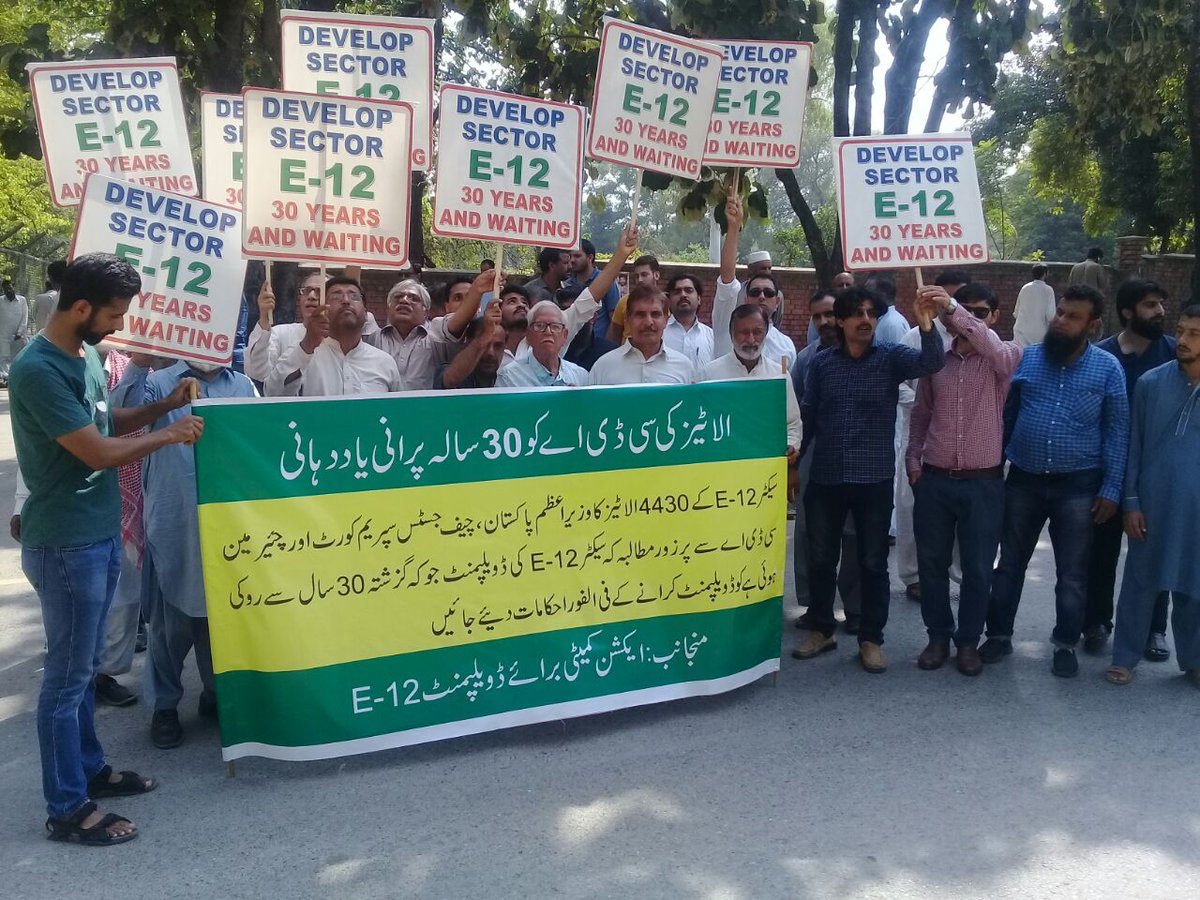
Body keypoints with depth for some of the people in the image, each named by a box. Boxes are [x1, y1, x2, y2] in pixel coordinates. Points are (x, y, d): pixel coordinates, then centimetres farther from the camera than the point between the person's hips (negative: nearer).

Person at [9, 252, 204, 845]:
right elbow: (98, 452, -22)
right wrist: (168, 435, -9)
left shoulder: (86, 353, 7)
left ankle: (89, 769, 35)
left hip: (100, 535, 9)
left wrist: (164, 405, 6)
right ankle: (67, 809, 14)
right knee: (67, 674, 2)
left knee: (85, 665, 20)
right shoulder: (39, 369, -22)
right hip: (66, 544, -9)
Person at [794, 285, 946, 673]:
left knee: (873, 563, 8)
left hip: (874, 479, -1)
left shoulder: (891, 357, -1)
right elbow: (807, 416, 8)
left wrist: (926, 327, -39)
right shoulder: (821, 362, 3)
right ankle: (822, 630, 29)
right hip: (825, 479, 2)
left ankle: (871, 639, 21)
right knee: (820, 559, 12)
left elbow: (931, 363, -20)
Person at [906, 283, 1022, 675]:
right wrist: (912, 459, 6)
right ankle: (938, 636, 25)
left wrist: (953, 308, -38)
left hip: (982, 481, -2)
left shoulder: (1005, 355, -1)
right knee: (932, 563, 9)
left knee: (977, 568, 6)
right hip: (934, 479, 3)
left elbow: (996, 350, -27)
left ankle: (969, 641, 22)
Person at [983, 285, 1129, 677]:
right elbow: (1004, 416, 5)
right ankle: (999, 635, 26)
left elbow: (1117, 431, -2)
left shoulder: (1108, 368, -4)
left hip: (1077, 486, -1)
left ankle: (1065, 644, 25)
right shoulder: (1024, 359, 0)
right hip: (1023, 480, 2)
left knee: (1072, 574, 8)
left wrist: (1111, 488, -6)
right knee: (1010, 564, 11)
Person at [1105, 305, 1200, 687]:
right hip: (1152, 503, 0)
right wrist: (1130, 502, -2)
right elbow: (1133, 447, 2)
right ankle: (1124, 657, 20)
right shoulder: (1150, 382, -2)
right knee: (1139, 585, 7)